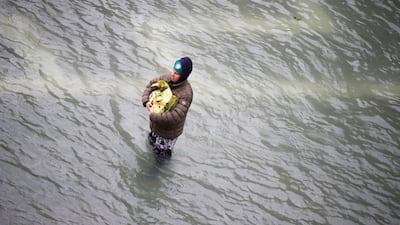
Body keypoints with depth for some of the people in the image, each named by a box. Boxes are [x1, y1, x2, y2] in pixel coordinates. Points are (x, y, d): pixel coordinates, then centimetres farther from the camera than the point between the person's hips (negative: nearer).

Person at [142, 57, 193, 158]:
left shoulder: (186, 93, -35)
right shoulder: (167, 77, -14)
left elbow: (176, 116, -40)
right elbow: (151, 84, 3)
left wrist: (153, 116, -33)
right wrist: (145, 100, -15)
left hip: (169, 129, -6)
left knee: (160, 151, 16)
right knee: (152, 141, 29)